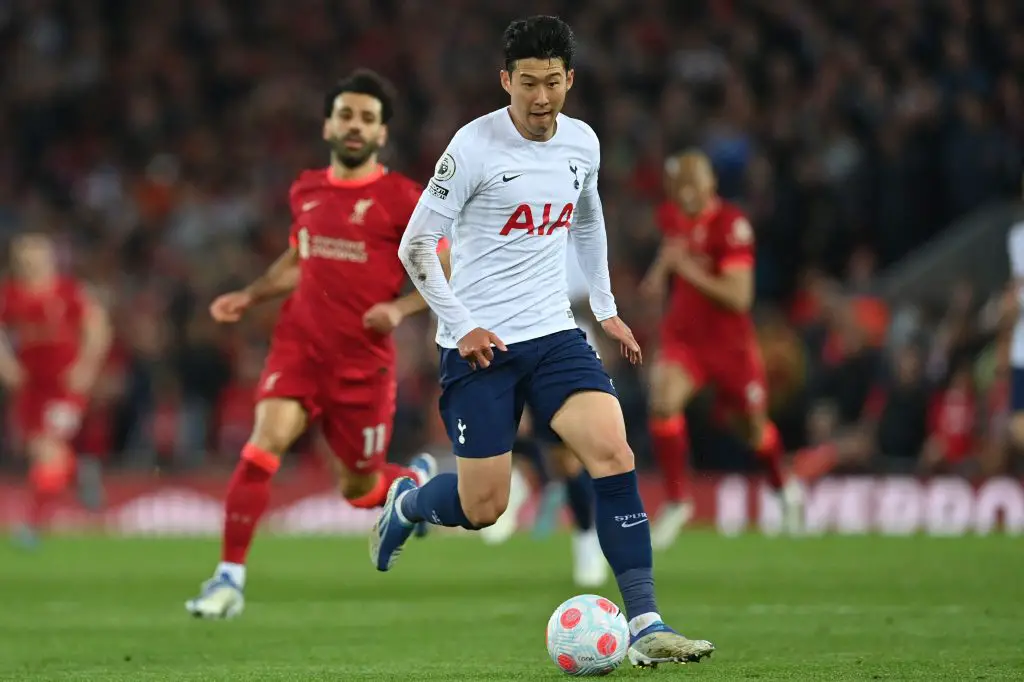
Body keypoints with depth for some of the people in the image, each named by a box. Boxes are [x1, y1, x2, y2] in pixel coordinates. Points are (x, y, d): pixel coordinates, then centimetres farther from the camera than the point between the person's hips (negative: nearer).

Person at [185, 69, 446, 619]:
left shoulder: (401, 199, -7)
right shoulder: (306, 191, 8)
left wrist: (399, 308, -20)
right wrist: (249, 296, 13)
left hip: (363, 362, -3)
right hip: (299, 346, 3)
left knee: (360, 490, 8)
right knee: (265, 441, -22)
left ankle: (420, 480, 46)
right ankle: (230, 578, -18)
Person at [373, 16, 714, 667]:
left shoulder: (582, 143, 4)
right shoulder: (475, 146, -13)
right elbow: (416, 244, -9)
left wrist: (606, 309, 22)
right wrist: (461, 326, -15)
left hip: (554, 333, 4)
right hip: (480, 344, -4)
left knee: (614, 454, -17)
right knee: (483, 508, -3)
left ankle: (645, 625, -17)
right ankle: (405, 503, 34)